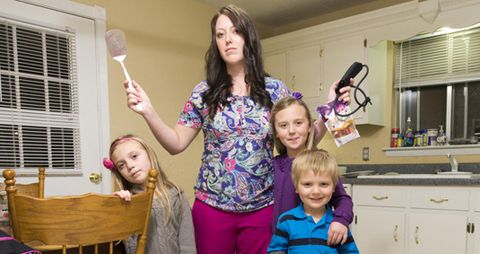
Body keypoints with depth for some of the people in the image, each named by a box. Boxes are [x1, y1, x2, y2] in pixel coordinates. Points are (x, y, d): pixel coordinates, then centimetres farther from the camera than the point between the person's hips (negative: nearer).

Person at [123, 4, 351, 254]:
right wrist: (148, 112, -16)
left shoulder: (276, 90, -1)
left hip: (262, 208, 0)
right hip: (211, 207, 0)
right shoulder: (204, 92, -1)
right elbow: (176, 144, -1)